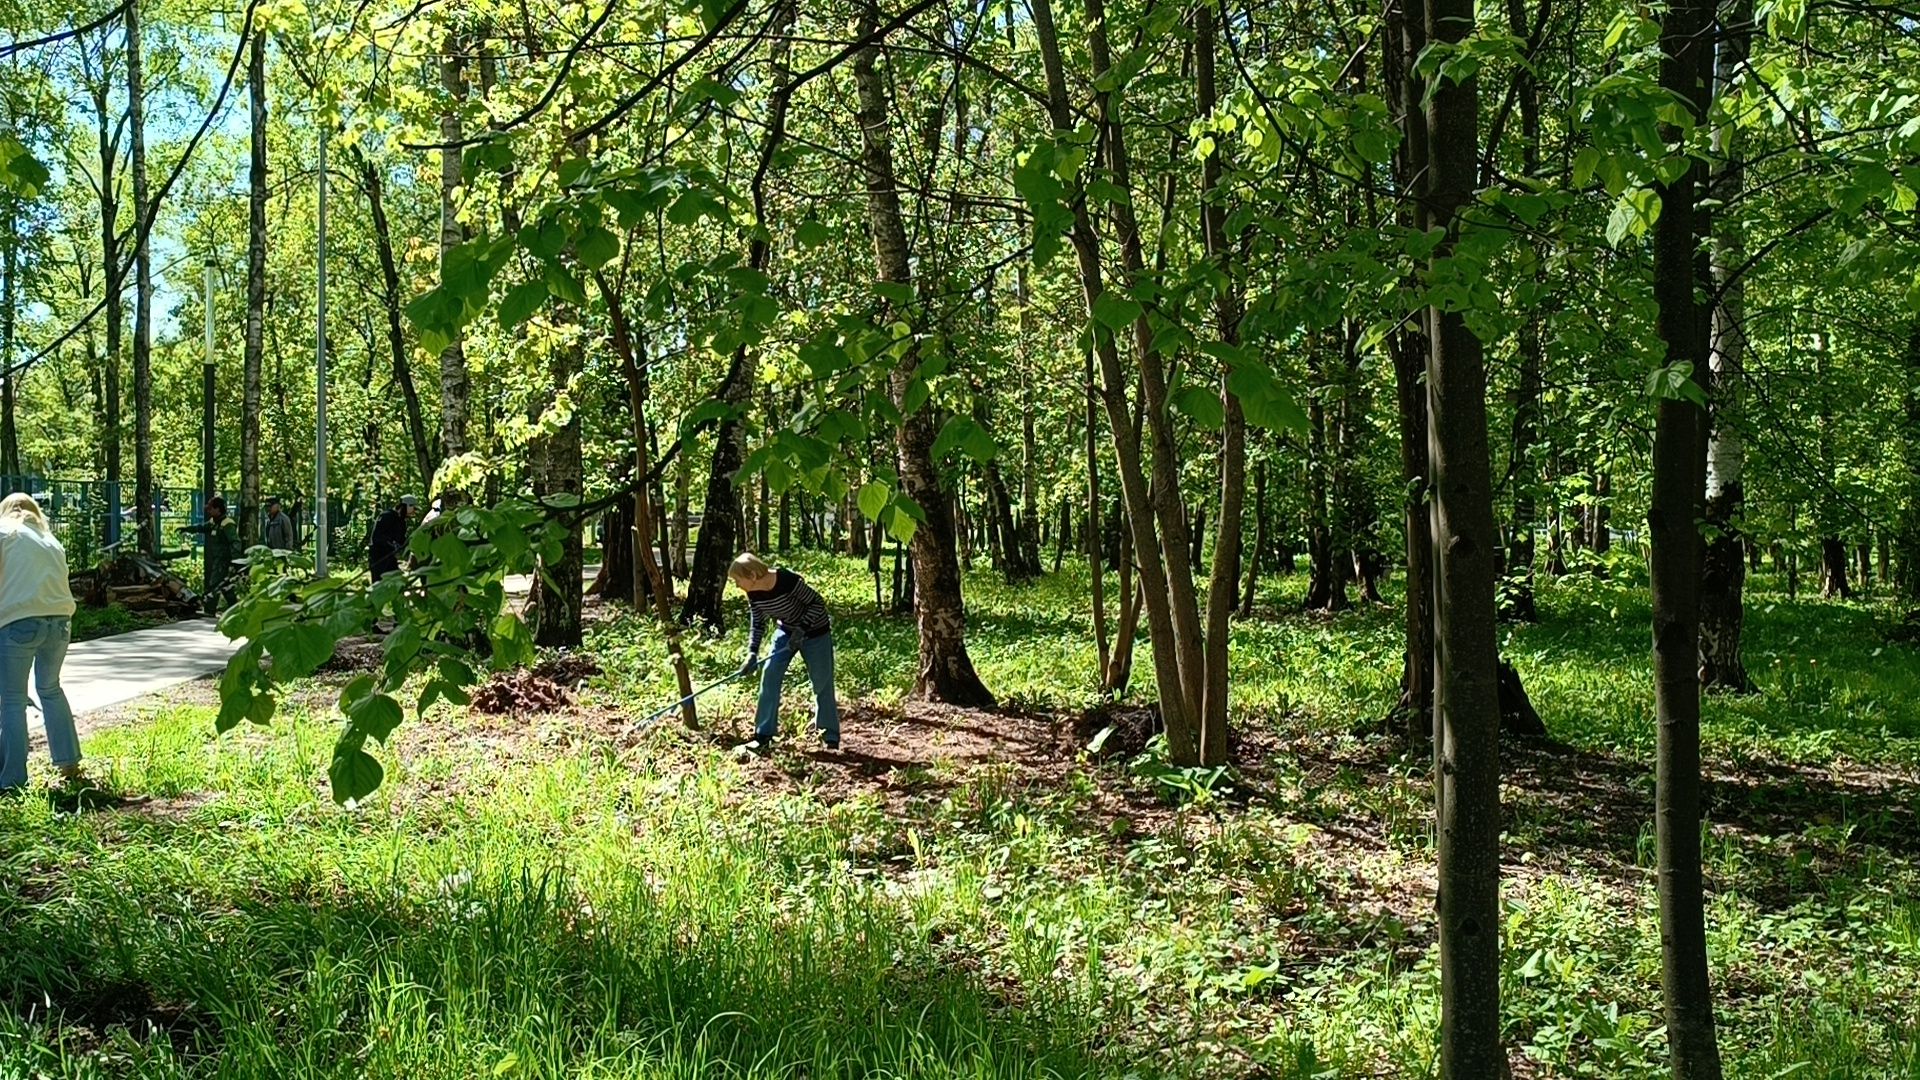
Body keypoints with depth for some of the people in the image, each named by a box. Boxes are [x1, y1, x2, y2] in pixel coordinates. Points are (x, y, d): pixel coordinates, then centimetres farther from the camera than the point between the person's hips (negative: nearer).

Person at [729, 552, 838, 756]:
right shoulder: (754, 594, -12)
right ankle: (764, 736, -1)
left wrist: (801, 630, -30)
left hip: (814, 631, -6)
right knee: (769, 675, -7)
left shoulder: (788, 580, -33)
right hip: (786, 631, 6)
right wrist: (752, 652, -12)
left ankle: (831, 739, 17)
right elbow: (757, 624, 0)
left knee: (822, 684, 1)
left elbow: (817, 603, -23)